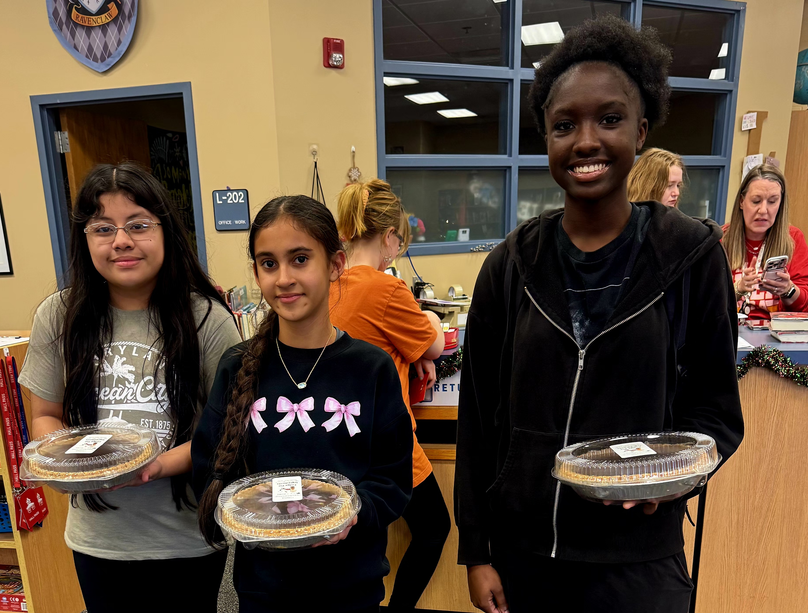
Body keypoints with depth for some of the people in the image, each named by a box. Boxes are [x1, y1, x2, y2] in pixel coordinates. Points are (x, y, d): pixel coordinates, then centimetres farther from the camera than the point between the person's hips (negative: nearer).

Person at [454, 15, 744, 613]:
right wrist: (476, 553, 0)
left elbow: (718, 409, 0)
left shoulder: (691, 254, -7)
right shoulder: (512, 265, -5)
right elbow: (478, 416, -2)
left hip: (637, 555, -1)